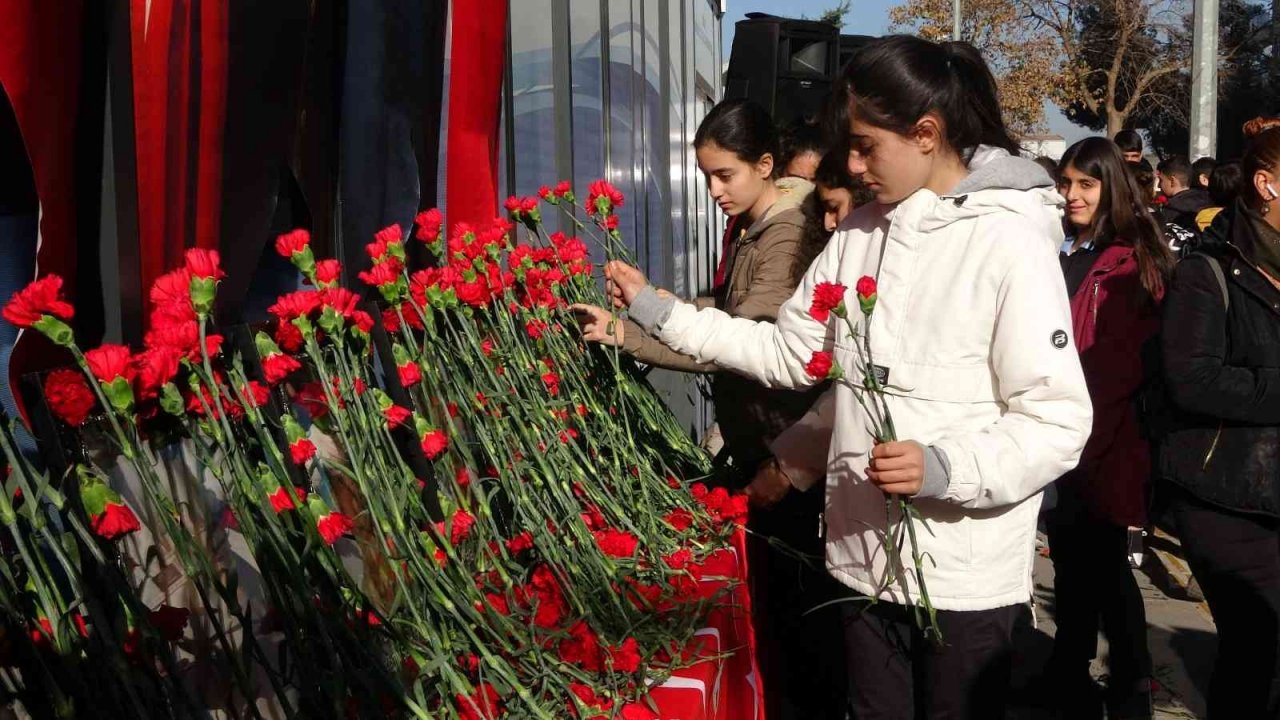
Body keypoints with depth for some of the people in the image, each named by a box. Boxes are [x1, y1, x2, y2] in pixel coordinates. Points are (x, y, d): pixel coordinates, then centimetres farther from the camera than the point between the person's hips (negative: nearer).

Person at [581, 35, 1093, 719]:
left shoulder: (1009, 241, -15)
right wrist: (657, 312, 7)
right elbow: (789, 351, 11)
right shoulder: (859, 233, 7)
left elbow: (1058, 422, -17)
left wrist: (944, 467, -31)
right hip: (865, 559, 6)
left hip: (965, 579, -6)